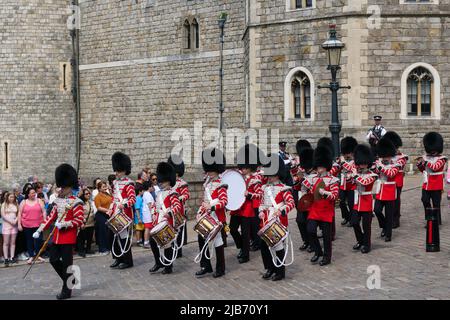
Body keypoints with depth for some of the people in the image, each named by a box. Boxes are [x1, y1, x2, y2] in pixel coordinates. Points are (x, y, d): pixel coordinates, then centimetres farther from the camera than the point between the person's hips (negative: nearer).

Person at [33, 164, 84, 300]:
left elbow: (79, 221, -15)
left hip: (68, 237, -7)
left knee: (67, 263, -2)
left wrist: (64, 224, -24)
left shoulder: (76, 202, -10)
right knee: (54, 260, 9)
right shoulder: (59, 201, 12)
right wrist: (39, 230, 7)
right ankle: (70, 280, 27)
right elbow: (51, 217, 14)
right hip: (57, 236, 8)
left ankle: (67, 290, 8)